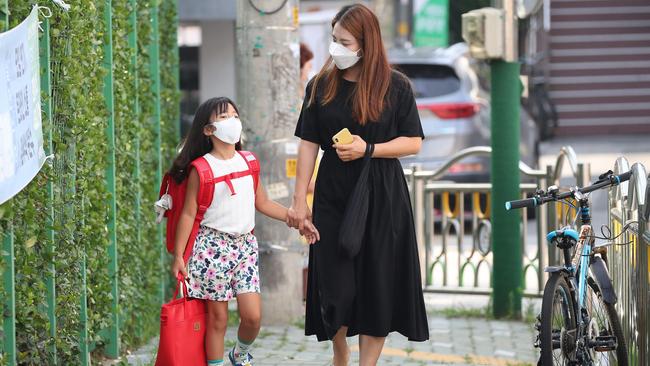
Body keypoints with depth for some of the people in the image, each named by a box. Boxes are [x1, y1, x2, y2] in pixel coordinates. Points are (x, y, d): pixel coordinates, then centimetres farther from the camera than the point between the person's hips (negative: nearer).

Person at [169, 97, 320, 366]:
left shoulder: (248, 162, 9)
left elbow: (263, 203, 17)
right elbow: (189, 214, -5)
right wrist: (178, 255, -7)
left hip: (245, 245, 4)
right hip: (214, 245, -4)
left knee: (253, 315, -3)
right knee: (217, 317, 0)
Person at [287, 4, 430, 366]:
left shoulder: (396, 86, -3)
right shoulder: (321, 86, 3)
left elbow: (414, 143, -3)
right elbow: (308, 145, 4)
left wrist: (368, 149, -17)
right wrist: (300, 200, 2)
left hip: (382, 198, -1)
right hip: (333, 196, 2)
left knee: (377, 285, -1)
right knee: (335, 286, 2)